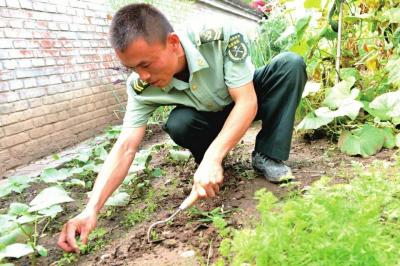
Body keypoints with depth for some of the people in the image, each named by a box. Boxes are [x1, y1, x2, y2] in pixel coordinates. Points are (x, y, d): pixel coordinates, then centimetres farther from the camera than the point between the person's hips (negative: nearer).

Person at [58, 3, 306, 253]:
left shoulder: (223, 38, -34)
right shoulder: (141, 87, -27)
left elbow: (247, 102, -34)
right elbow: (126, 147, -28)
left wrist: (212, 158, -45)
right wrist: (92, 208, -37)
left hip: (248, 101, 0)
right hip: (212, 119, 1)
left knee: (291, 63, -26)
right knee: (178, 124, -33)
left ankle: (267, 156, -16)